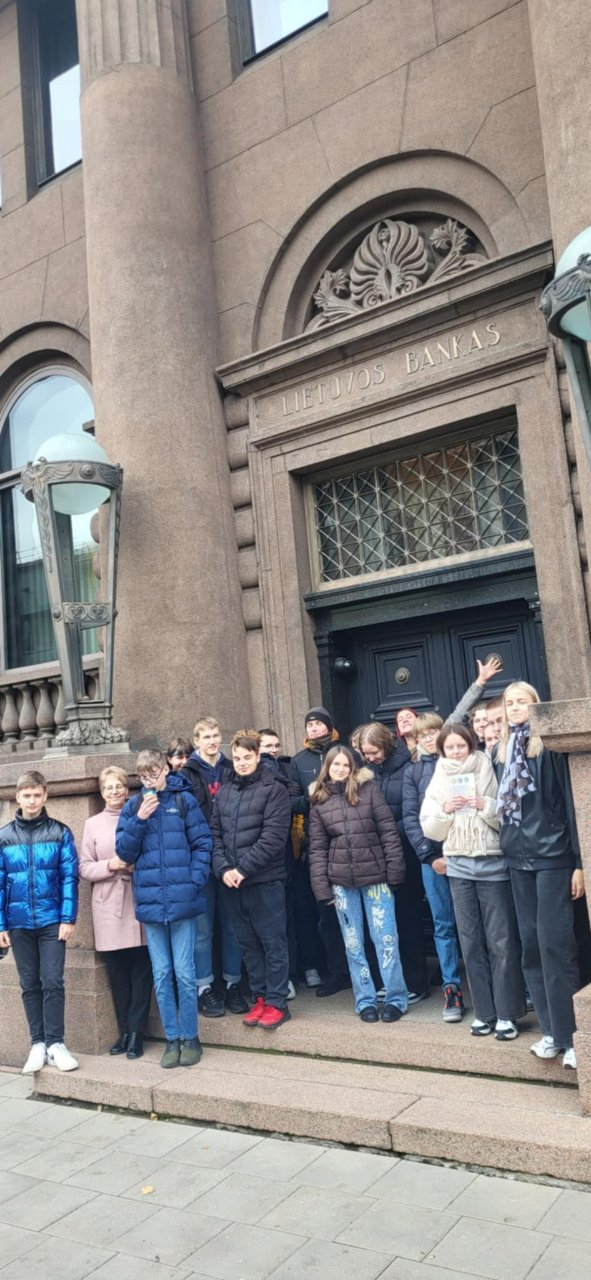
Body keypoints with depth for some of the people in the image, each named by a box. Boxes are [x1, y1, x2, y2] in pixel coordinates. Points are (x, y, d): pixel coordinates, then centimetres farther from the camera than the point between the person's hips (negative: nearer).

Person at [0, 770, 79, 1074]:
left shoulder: (60, 832, -2)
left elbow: (69, 877, -4)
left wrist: (68, 918, -10)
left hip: (52, 921, -2)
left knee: (52, 982, -2)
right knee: (29, 985, 10)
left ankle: (55, 1043, 9)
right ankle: (38, 1044, 19)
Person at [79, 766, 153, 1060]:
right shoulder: (93, 824, 8)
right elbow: (84, 868, 6)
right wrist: (109, 865, -11)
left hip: (139, 902, -1)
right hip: (108, 907, 1)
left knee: (141, 970, 0)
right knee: (117, 971, 6)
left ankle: (136, 1032, 10)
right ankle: (124, 1030, 20)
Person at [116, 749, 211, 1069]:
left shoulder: (184, 800, -1)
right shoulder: (133, 807, 7)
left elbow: (202, 843, -2)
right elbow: (124, 851, 1)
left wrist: (195, 882, -11)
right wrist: (140, 820, -12)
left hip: (181, 899, -3)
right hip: (150, 901, 3)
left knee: (184, 973, 3)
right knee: (161, 975, 10)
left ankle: (190, 1037, 17)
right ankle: (172, 1039, 21)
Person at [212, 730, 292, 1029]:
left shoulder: (273, 789, -5)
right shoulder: (224, 792, 12)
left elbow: (274, 836, -13)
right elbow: (214, 834, 9)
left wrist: (243, 868, -16)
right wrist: (223, 869, -6)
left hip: (265, 880, -5)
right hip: (231, 882, 5)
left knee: (273, 943, 2)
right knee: (248, 944, 13)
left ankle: (276, 1003, 11)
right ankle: (260, 999, 24)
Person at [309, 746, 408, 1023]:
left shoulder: (368, 789, -1)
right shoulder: (318, 801, 5)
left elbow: (388, 831, -3)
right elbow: (317, 848, 5)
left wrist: (395, 871, -7)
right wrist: (322, 886, 0)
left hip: (375, 875, -2)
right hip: (341, 881, 2)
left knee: (386, 939, 1)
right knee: (353, 944, 9)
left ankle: (396, 999, 13)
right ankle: (365, 1000, 20)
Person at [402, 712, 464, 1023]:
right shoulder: (412, 771, 11)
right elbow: (410, 816, 5)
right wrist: (428, 853, -6)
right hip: (432, 855, 2)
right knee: (443, 924, 5)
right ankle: (452, 989, 12)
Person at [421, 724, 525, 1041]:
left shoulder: (487, 773, -2)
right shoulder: (438, 782, 7)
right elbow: (430, 830, 6)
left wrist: (485, 806, -19)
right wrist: (444, 811, -11)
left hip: (493, 865, -3)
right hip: (459, 867, 3)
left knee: (501, 941, -1)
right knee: (471, 942, 7)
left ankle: (507, 1013, 8)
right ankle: (484, 1011, 17)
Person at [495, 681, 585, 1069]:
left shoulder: (551, 746, -5)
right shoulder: (503, 753, 12)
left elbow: (570, 800, -8)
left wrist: (579, 862, -12)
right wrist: (509, 845, 10)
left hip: (552, 855, -6)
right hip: (518, 858, 6)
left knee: (555, 944, -7)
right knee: (531, 945, 8)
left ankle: (571, 1034, 2)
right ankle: (551, 1030, 18)